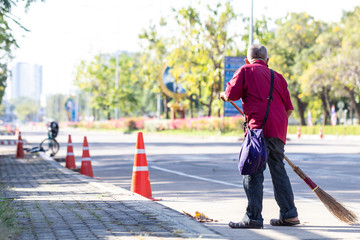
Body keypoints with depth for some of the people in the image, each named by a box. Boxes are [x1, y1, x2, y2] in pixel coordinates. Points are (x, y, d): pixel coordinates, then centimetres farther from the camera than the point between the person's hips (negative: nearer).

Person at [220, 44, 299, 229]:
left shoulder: (245, 70, 7)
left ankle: (253, 217, -11)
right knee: (278, 170, 17)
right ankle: (289, 214, 20)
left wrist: (224, 95, 19)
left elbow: (231, 94, -4)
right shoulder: (277, 76, 22)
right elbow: (289, 108, 19)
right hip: (279, 130, 6)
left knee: (252, 172, -6)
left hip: (259, 126, -6)